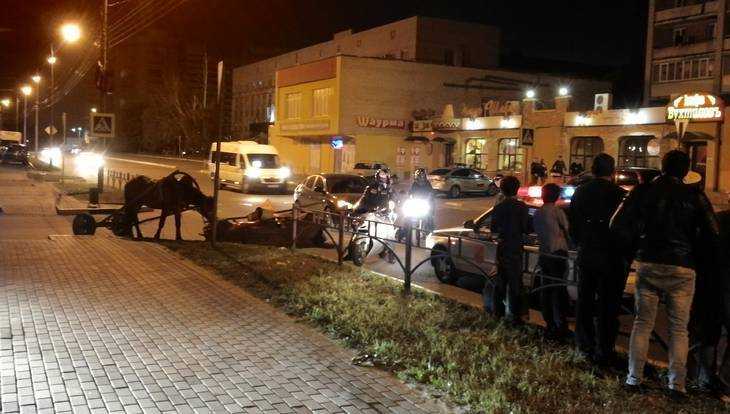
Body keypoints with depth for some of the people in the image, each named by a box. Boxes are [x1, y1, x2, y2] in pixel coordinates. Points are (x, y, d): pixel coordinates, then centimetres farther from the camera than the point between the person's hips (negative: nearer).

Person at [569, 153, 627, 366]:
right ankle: (604, 352, 8)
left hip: (586, 256, 4)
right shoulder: (620, 195, -15)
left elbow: (572, 225, 7)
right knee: (608, 306, 4)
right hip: (612, 258, -4)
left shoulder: (580, 192, -1)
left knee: (584, 302, 15)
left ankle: (586, 346, 22)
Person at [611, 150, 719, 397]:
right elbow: (712, 237, -5)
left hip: (648, 265, 2)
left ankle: (634, 379, 10)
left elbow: (618, 225, -4)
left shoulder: (643, 191, 0)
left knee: (642, 323, 9)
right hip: (682, 268, -1)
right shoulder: (695, 196, -4)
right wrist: (692, 251, 12)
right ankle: (677, 385, 7)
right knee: (678, 328, 6)